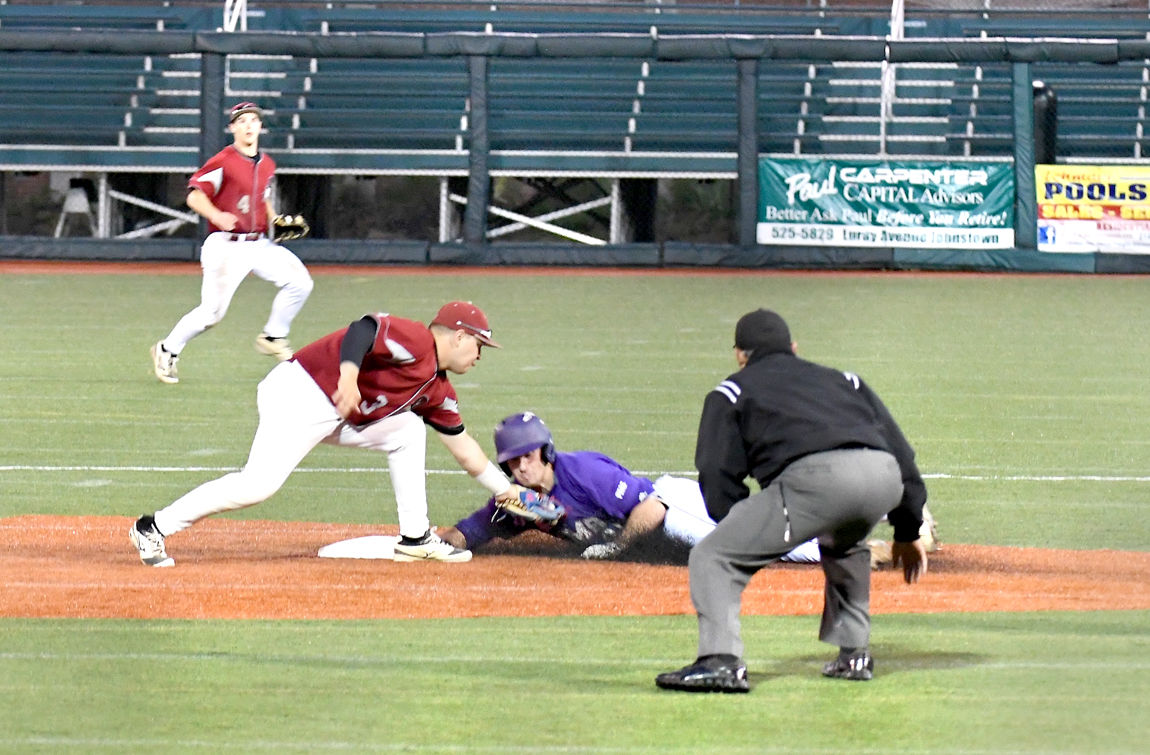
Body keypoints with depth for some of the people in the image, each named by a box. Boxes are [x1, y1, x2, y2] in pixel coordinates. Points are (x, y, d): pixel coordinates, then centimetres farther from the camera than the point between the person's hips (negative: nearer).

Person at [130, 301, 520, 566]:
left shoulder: (436, 390, 18)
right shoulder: (415, 341, -12)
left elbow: (463, 447, 27)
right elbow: (363, 330, -28)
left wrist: (509, 491, 28)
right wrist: (348, 378, -44)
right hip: (301, 395, -10)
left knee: (406, 430, 9)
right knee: (259, 483, -21)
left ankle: (415, 539, 9)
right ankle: (154, 529, -13)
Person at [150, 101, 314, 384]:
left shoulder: (266, 164, 13)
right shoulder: (224, 161, -9)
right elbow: (194, 195, -15)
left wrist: (276, 221, 10)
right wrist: (215, 214, -33)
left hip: (260, 244, 7)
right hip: (226, 246, -7)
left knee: (299, 282, -6)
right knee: (212, 310, -13)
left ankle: (273, 338, 12)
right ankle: (168, 350, 8)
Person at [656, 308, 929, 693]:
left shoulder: (733, 391, 26)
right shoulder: (844, 381, 38)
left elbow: (718, 474, 15)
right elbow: (900, 450, 31)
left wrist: (750, 538, 21)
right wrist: (909, 531, 34)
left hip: (814, 478, -5)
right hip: (885, 480, 5)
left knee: (712, 558, 5)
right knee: (845, 545, 39)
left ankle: (720, 660, -14)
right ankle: (854, 655, 31)